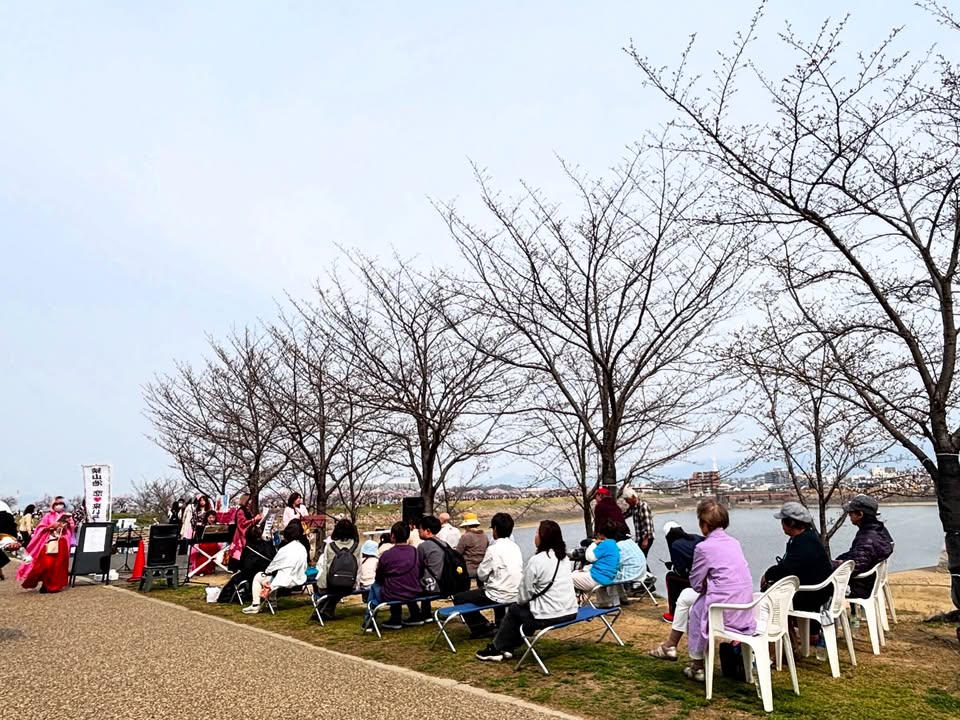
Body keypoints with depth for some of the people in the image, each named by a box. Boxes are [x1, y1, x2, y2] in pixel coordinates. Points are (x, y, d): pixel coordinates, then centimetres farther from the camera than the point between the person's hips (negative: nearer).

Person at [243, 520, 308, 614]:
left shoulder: (285, 549, -20)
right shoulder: (303, 548, -1)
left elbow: (273, 565, -7)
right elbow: (304, 567, 6)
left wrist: (266, 571, 16)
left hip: (286, 581, -7)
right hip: (299, 580, 7)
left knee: (258, 576, 16)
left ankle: (255, 605, 12)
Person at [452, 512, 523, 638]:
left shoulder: (493, 549, -16)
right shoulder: (516, 547, 4)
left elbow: (481, 575, -9)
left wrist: (480, 566, 10)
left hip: (501, 596, -7)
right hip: (516, 595, 7)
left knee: (459, 598, 5)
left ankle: (483, 627, 9)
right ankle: (501, 622, 34)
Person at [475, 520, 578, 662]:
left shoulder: (536, 561, -16)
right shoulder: (564, 557, 6)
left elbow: (523, 596, -10)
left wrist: (520, 600, 12)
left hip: (548, 616, -6)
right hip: (570, 612, 7)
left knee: (514, 609, 18)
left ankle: (496, 649, 32)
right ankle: (507, 648, 30)